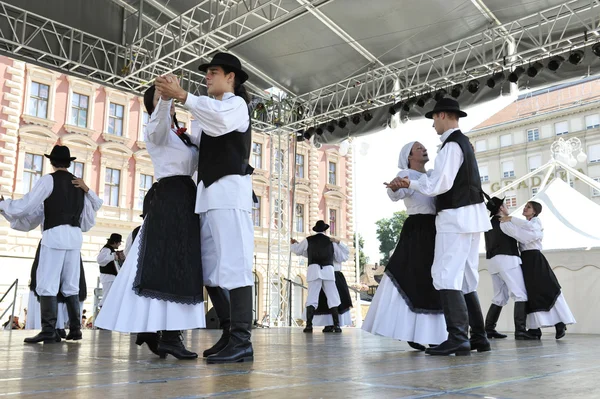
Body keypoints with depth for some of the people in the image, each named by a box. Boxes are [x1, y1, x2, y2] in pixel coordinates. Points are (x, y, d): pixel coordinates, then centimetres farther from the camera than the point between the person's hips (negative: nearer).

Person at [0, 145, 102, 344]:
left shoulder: (48, 180, -1)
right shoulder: (80, 184, 17)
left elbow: (26, 205, -3)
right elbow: (88, 220, 19)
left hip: (55, 235, -6)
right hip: (75, 236, 6)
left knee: (48, 284, -6)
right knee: (71, 285, 9)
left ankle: (49, 332, -10)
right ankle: (75, 329, 8)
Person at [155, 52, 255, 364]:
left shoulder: (237, 104, 3)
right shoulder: (212, 108, 30)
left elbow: (220, 118, -21)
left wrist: (182, 95, -25)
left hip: (230, 189, -8)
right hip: (209, 193, 8)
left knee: (233, 265, -13)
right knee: (210, 269, 5)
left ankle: (242, 342, -13)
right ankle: (230, 334, 12)